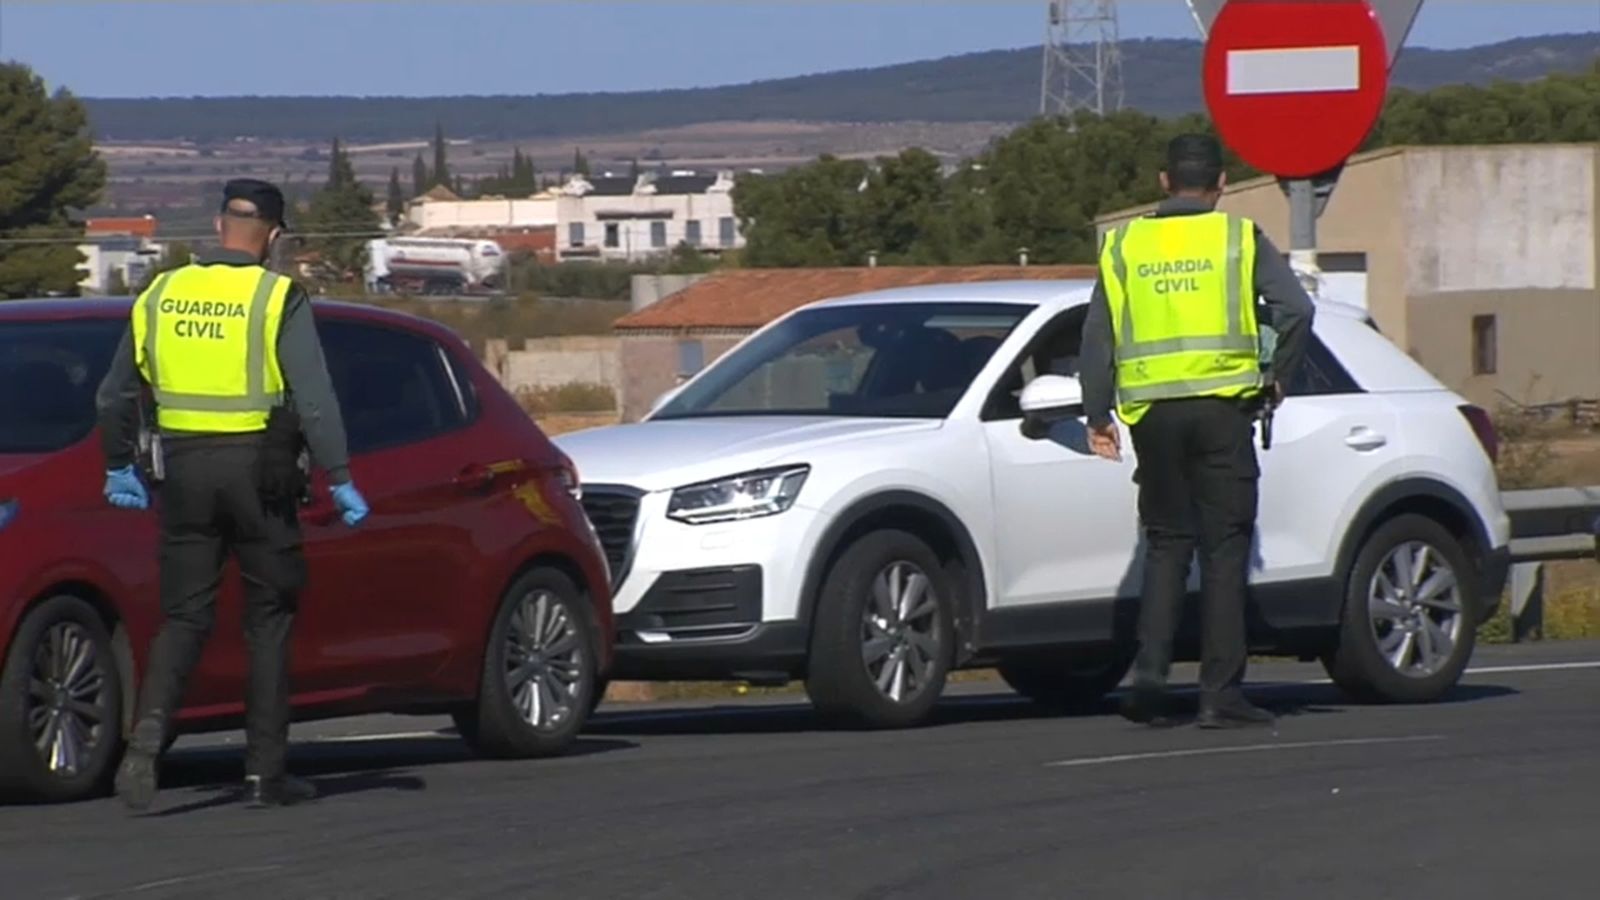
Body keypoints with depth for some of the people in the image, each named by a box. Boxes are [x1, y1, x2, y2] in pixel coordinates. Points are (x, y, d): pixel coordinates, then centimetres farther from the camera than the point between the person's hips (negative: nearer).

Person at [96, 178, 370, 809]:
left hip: (183, 470, 3)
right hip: (258, 469, -3)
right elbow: (314, 398, -13)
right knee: (269, 620, 8)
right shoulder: (277, 299, -8)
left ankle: (147, 736, -17)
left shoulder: (160, 295, 6)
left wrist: (119, 467, 26)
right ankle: (265, 773, 8)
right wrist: (340, 479, -10)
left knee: (183, 617, 7)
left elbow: (117, 395, 13)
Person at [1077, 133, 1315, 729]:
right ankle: (1220, 692, -2)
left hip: (1152, 412, 3)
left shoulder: (1125, 246, 10)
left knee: (1166, 545, 12)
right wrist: (1278, 378, 5)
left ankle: (1149, 674, -3)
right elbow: (1296, 310, -9)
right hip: (1221, 406, -3)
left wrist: (1098, 416, 11)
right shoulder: (1238, 238, 2)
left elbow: (1098, 336, 7)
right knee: (1224, 548, 1)